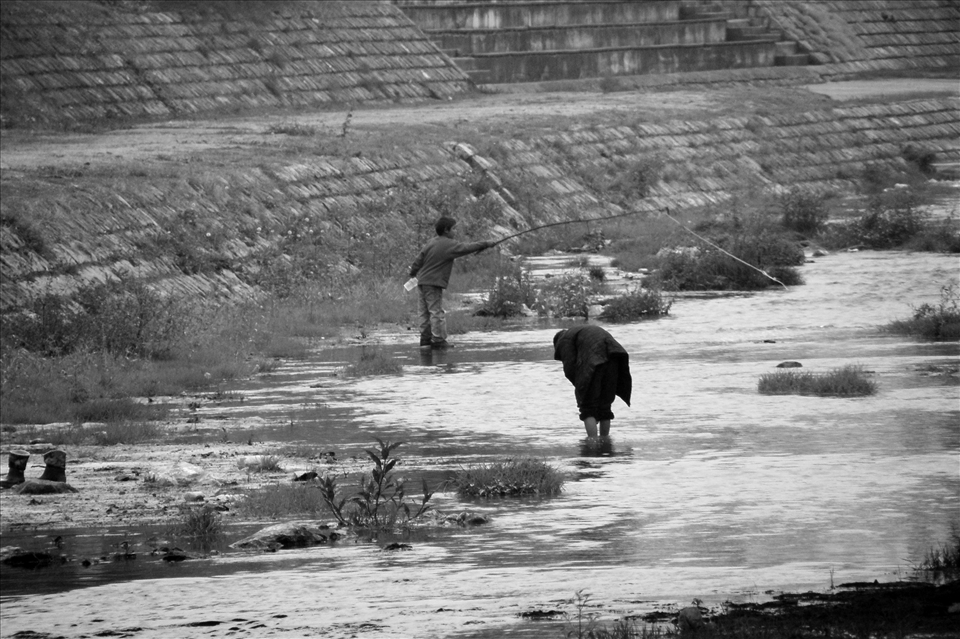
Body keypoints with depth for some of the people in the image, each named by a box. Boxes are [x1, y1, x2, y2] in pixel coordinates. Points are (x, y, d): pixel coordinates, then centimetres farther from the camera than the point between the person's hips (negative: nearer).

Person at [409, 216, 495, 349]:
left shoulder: (431, 243, 11)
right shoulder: (449, 245, -11)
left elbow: (419, 260, 15)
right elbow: (467, 248, -12)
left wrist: (413, 272, 30)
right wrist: (485, 244, -3)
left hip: (423, 281, 8)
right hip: (434, 283, -8)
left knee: (425, 312, 10)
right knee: (436, 311, -6)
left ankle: (425, 339, 12)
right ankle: (438, 340, -7)